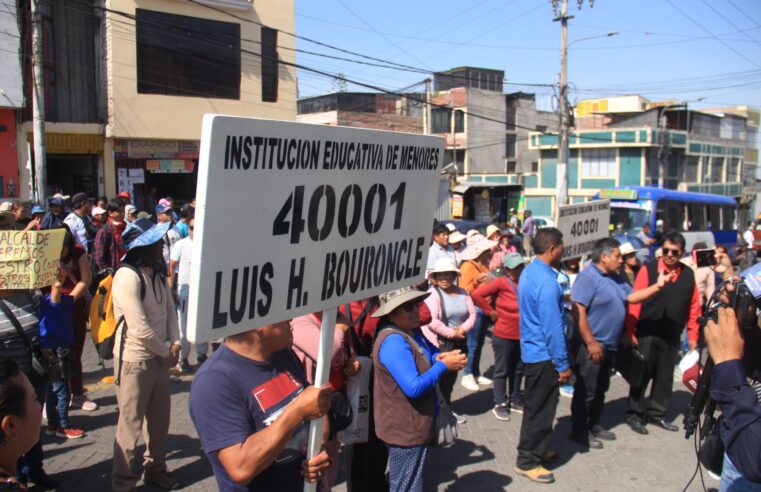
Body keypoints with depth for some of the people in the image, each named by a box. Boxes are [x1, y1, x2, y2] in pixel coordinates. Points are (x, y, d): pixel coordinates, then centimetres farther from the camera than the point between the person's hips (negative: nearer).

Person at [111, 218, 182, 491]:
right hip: (134, 360, -8)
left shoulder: (156, 273, 5)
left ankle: (155, 469, 38)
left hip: (159, 357, 8)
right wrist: (166, 352, -12)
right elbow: (140, 329, -25)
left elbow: (170, 309, 11)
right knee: (131, 423, 5)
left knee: (160, 418, 20)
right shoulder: (127, 276, -22)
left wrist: (175, 343, -3)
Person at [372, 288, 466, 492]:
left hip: (412, 425, 10)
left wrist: (440, 357, -11)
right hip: (405, 429, -10)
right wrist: (444, 365, -23)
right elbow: (414, 388, -32)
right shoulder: (393, 341, -28)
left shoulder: (412, 331, 5)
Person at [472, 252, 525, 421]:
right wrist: (490, 311, -13)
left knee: (517, 370, 18)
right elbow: (477, 294, -19)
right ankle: (500, 404, 17)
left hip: (521, 335, 6)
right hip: (504, 335, -6)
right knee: (502, 371, 6)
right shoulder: (501, 282, -14)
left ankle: (515, 401, 33)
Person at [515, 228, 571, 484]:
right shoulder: (546, 281, -25)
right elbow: (552, 328, -24)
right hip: (544, 355, -10)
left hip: (531, 350, 10)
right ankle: (527, 461, 15)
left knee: (536, 406, 22)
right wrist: (563, 365, -19)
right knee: (540, 409, 3)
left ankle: (536, 450, 37)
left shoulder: (528, 272, 6)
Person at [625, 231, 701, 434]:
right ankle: (635, 415, 15)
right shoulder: (648, 270, -8)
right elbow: (635, 301, -10)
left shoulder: (688, 275, 5)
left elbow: (693, 307, 9)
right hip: (647, 335, -4)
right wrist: (631, 332, -13)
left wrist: (692, 335, 8)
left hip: (672, 337, 5)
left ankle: (657, 413, 29)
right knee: (641, 375, 3)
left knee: (665, 377, 14)